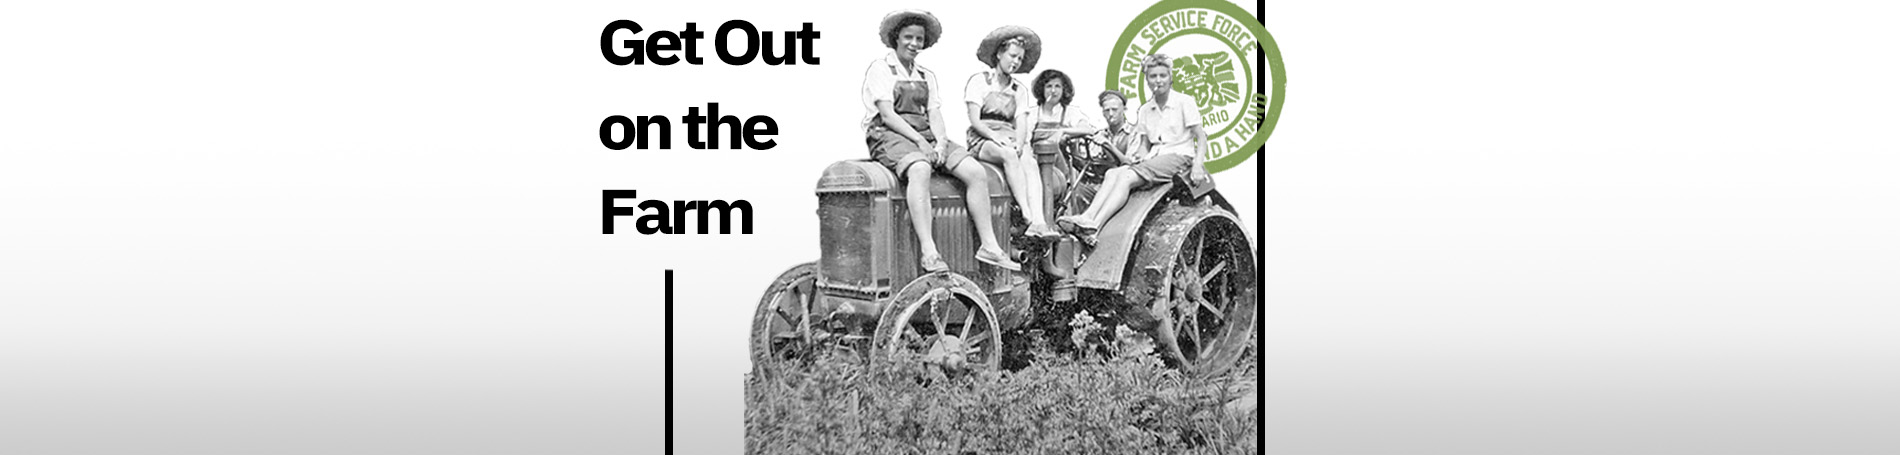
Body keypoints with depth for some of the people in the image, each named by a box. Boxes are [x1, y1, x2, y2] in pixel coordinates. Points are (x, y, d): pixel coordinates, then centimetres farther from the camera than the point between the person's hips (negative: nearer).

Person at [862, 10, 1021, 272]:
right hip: (889, 137, -7)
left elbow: (935, 114, 10)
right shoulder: (880, 69, 2)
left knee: (977, 173, -16)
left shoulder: (927, 77, 22)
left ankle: (989, 246, -18)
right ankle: (928, 252, -49)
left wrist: (941, 142, -11)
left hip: (927, 138, 7)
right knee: (920, 170, -40)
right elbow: (887, 115, -9)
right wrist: (919, 141, -20)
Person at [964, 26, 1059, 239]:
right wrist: (996, 136, -23)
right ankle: (1028, 218, -45)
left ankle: (1039, 222, -48)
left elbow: (1022, 125, 6)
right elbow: (975, 121, -6)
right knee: (1009, 155, -36)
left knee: (1030, 163, -30)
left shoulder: (1020, 90, 18)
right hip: (982, 141, -4)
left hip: (1009, 142, 4)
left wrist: (1018, 143, -17)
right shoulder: (979, 82, 3)